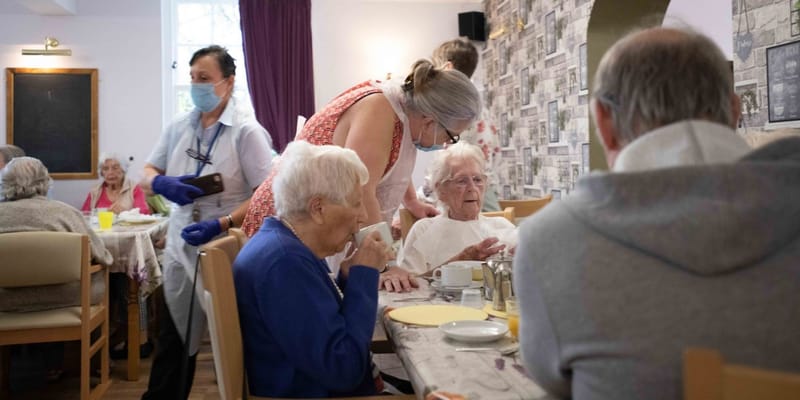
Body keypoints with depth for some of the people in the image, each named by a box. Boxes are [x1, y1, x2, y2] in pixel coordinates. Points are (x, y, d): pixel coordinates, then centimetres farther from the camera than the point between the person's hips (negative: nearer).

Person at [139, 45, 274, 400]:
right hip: (181, 248, 5)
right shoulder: (179, 127, 7)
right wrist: (162, 183, -12)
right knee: (172, 336, 14)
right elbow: (146, 176, 12)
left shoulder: (246, 130, -10)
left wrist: (223, 223, -26)